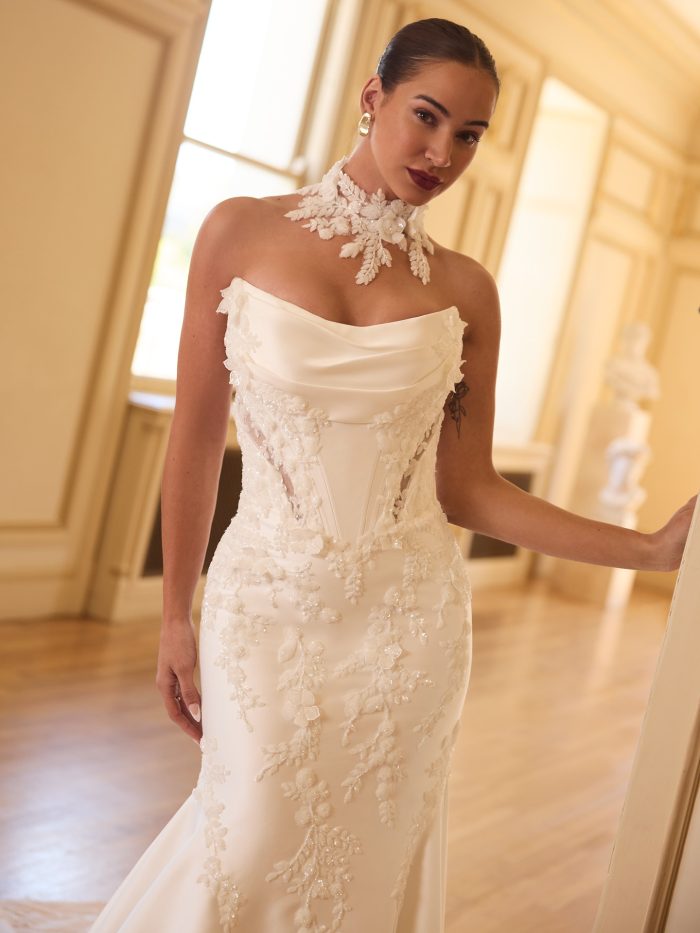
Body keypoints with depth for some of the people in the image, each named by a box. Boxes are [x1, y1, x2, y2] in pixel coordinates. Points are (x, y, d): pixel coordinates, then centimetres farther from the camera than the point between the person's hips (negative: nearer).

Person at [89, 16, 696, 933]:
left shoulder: (464, 288, 0)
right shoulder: (243, 232, -3)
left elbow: (467, 487, 1)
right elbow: (197, 435, 0)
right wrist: (176, 617, 3)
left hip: (408, 616, 2)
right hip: (267, 605, -1)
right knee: (253, 852, 4)